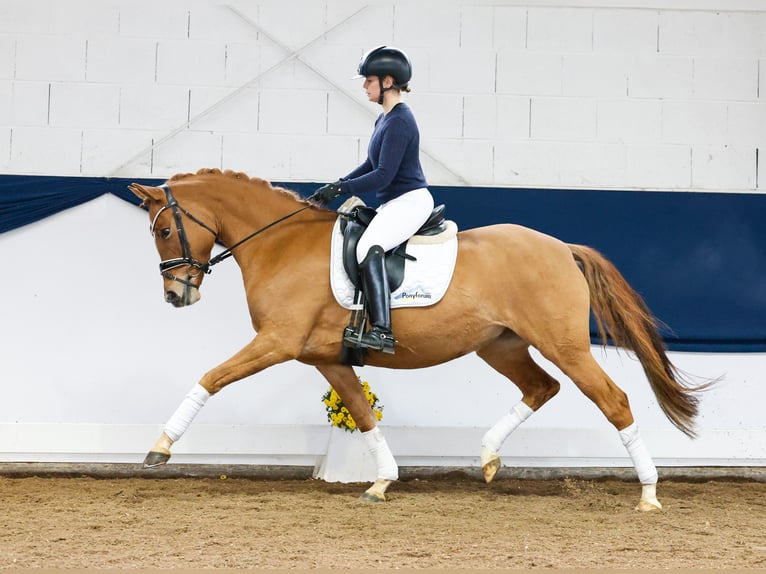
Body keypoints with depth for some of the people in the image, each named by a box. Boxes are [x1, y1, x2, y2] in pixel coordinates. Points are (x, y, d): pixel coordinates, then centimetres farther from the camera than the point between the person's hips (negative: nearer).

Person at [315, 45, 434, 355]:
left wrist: (341, 189, -19)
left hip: (410, 201, -12)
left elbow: (383, 175, -22)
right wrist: (338, 184, 10)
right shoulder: (385, 119, 14)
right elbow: (371, 165, 21)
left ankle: (382, 332, -42)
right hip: (391, 204, 12)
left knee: (369, 248, -32)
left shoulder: (399, 121, -18)